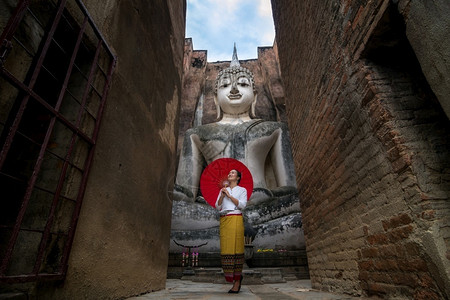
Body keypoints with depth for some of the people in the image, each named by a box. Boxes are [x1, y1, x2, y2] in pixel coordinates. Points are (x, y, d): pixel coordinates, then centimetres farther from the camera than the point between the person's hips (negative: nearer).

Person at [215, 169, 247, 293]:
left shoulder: (242, 190, 11)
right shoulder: (223, 190, 20)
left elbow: (242, 205, -4)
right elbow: (217, 206, 11)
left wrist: (229, 195, -7)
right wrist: (222, 194, -4)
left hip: (236, 219, -3)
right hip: (224, 220, 4)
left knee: (236, 247, -7)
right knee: (226, 249, -1)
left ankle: (237, 280, 4)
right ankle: (237, 277, 17)